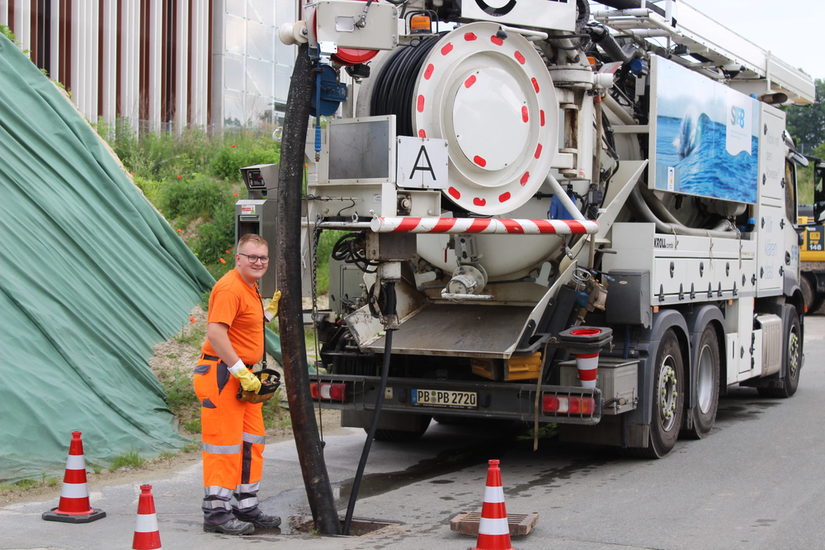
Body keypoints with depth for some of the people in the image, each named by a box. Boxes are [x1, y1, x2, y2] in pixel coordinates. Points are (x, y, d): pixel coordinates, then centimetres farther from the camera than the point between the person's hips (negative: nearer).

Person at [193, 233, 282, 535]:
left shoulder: (250, 288, 17)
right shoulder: (230, 287, -17)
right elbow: (216, 333, -26)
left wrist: (270, 310, 16)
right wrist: (241, 371, -27)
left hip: (241, 374, 10)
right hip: (221, 374, -10)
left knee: (251, 442, 14)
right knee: (224, 444, -5)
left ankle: (246, 507, 24)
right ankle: (216, 513, 3)